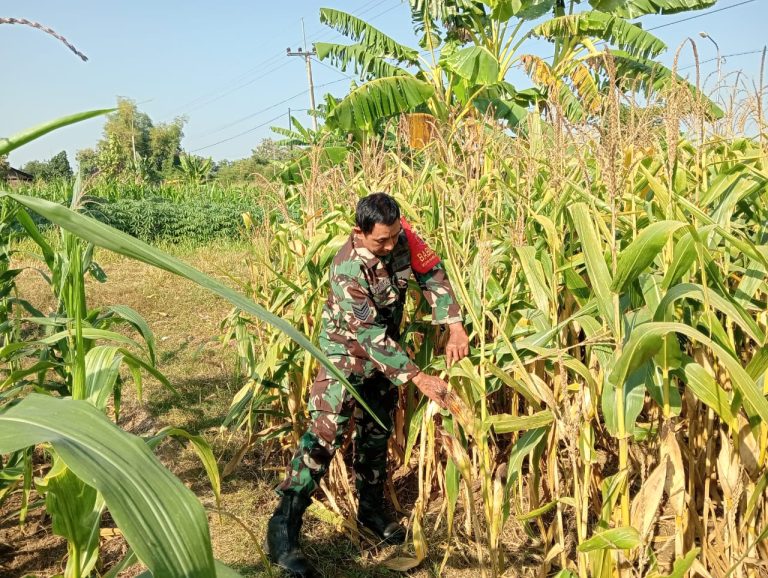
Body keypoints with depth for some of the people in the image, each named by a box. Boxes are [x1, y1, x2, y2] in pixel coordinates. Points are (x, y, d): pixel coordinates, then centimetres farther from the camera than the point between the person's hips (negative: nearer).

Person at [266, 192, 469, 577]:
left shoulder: (402, 235, -15)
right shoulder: (348, 270, -32)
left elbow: (432, 274, -5)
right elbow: (369, 336, -32)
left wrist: (454, 326, -17)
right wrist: (419, 378, -34)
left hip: (384, 349, 6)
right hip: (346, 351, -6)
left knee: (377, 431, 15)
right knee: (325, 433, -15)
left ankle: (371, 510, 32)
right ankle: (283, 528, -9)